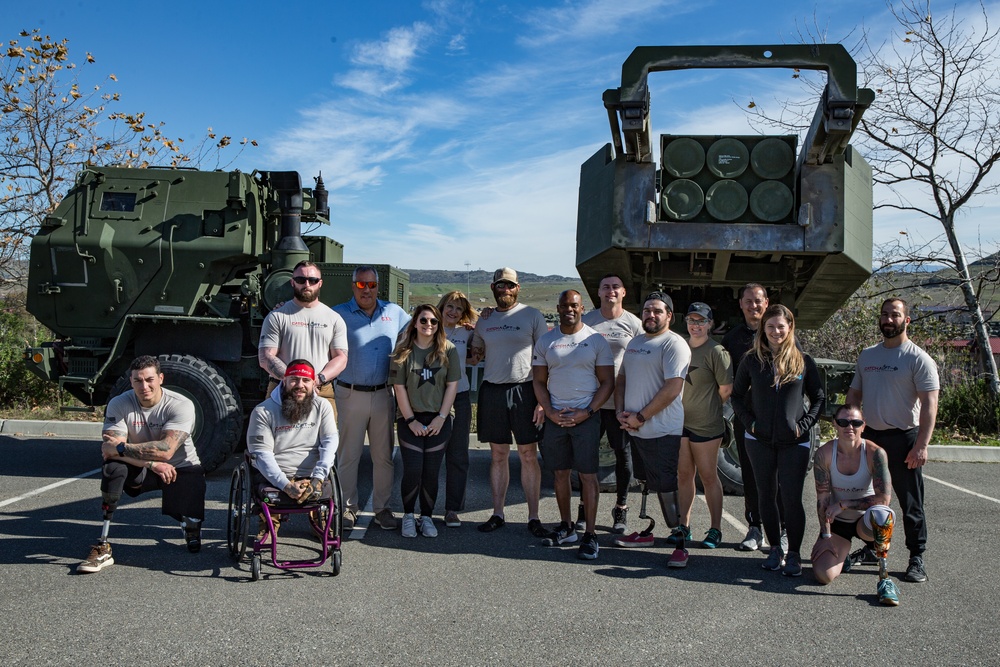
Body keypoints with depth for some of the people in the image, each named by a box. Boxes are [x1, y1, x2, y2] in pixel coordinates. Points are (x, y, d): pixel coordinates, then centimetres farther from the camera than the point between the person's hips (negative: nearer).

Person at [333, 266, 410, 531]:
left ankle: (382, 507, 18)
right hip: (350, 395, -2)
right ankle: (348, 507, 16)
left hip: (383, 395, 3)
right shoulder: (339, 314, 0)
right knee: (348, 455, 4)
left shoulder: (394, 313, 9)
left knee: (384, 456, 8)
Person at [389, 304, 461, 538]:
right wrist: (411, 420, -7)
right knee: (412, 471, -7)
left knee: (431, 472, 1)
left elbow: (452, 385, 2)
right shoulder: (403, 351, 0)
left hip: (438, 420, 1)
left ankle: (427, 517, 16)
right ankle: (408, 515, 13)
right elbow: (399, 387, -2)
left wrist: (441, 417, -5)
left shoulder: (448, 350, 3)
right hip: (410, 419, -1)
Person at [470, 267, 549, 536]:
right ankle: (498, 514, 18)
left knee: (529, 455, 1)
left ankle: (533, 517, 8)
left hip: (524, 390, -3)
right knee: (498, 455, 9)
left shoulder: (532, 315, 0)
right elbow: (477, 351, 26)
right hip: (492, 391, 4)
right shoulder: (484, 320, 12)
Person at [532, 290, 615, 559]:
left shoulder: (596, 340, -1)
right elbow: (539, 381, 9)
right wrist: (549, 412, -5)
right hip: (555, 417, 3)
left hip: (586, 416, -3)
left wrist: (586, 412, -11)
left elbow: (607, 382, -1)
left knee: (588, 475, -3)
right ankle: (566, 527, 23)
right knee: (560, 473, 10)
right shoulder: (545, 341, 8)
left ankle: (590, 534, 3)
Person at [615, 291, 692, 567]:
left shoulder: (673, 344, -10)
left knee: (668, 490, -6)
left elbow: (672, 388, -18)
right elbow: (622, 379, 20)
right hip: (634, 430, 7)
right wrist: (620, 411, 3)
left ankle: (681, 544, 4)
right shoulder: (634, 342, 16)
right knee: (648, 486, 17)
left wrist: (640, 417, -15)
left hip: (663, 431, -7)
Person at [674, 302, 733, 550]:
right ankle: (684, 526, 20)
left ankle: (715, 529, 13)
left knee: (708, 476, 3)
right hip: (679, 421, 5)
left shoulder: (716, 351, -9)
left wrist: (708, 409, 3)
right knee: (684, 474, 11)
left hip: (705, 425, -5)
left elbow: (726, 389, -8)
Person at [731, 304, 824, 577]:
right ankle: (775, 548, 24)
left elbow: (818, 399, 7)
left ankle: (794, 554, 11)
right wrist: (750, 422, -2)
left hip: (794, 442, -2)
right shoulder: (752, 360, 2)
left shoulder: (804, 361, 1)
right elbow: (737, 396, 10)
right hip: (760, 441, 2)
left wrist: (803, 425, -5)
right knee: (766, 495, 10)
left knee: (792, 498, -3)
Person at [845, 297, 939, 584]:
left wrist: (921, 445, -21)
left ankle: (917, 559, 11)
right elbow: (854, 394, 16)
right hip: (870, 436, 6)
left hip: (903, 439, -6)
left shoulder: (918, 359, -8)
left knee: (911, 504, 1)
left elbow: (929, 404, -13)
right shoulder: (867, 355, 11)